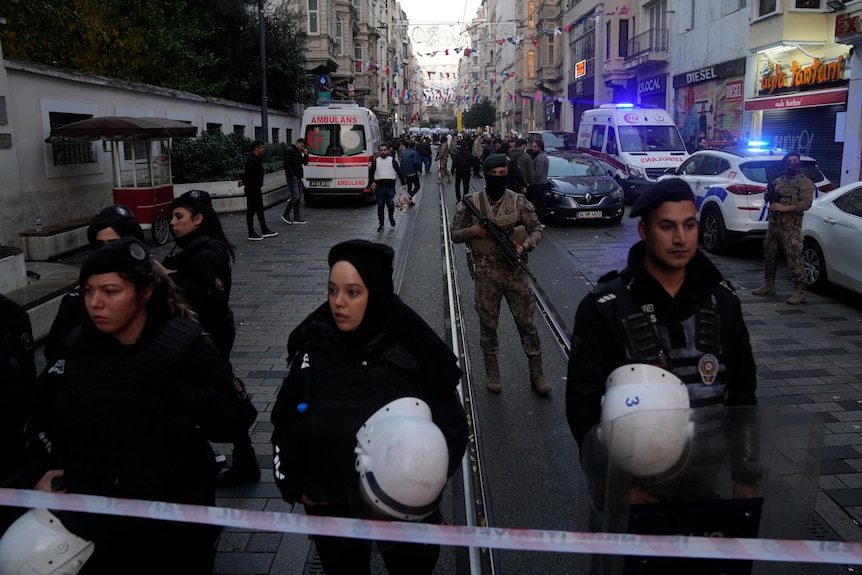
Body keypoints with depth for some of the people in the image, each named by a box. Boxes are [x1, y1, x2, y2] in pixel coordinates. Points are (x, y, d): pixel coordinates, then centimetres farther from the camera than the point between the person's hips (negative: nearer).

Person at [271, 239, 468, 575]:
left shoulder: (415, 352, -18)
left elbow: (451, 425, -10)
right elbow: (286, 421, 3)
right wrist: (292, 484, -1)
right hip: (330, 509, 2)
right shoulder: (312, 350, -11)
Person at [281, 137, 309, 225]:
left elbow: (305, 163, 20)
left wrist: (306, 154, 3)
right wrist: (293, 175, -17)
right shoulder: (289, 150, -10)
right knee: (295, 196, -13)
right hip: (292, 178, -9)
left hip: (299, 178, 9)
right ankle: (285, 215, -3)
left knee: (299, 198, 7)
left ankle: (296, 218, 9)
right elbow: (287, 164, -17)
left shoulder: (299, 152, 17)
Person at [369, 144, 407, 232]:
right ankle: (380, 224, 12)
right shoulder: (375, 161, 9)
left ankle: (391, 218, 29)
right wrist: (372, 182, -9)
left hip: (390, 187, -1)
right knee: (380, 206, 4)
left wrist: (404, 183, 1)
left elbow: (399, 172, 7)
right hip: (379, 187, 1)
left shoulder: (393, 161, 6)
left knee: (390, 205, -2)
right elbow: (371, 172, 8)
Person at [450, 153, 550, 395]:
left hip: (515, 270, 0)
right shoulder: (471, 203, -2)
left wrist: (524, 247, -15)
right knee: (488, 322, 10)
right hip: (486, 273, 0)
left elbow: (536, 229, 4)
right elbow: (455, 234, 4)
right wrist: (473, 231, -15)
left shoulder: (519, 202, -1)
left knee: (527, 321, 4)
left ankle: (536, 372, 15)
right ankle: (492, 370, 26)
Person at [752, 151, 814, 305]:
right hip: (773, 223, 7)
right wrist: (771, 192, -5)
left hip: (790, 227, -7)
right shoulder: (779, 180, 17)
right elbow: (767, 198, 18)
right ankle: (769, 286, 26)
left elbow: (806, 203, -13)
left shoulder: (805, 182, -2)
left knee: (793, 258, -10)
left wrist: (784, 208, -21)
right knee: (769, 255, 14)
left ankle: (799, 292, -5)